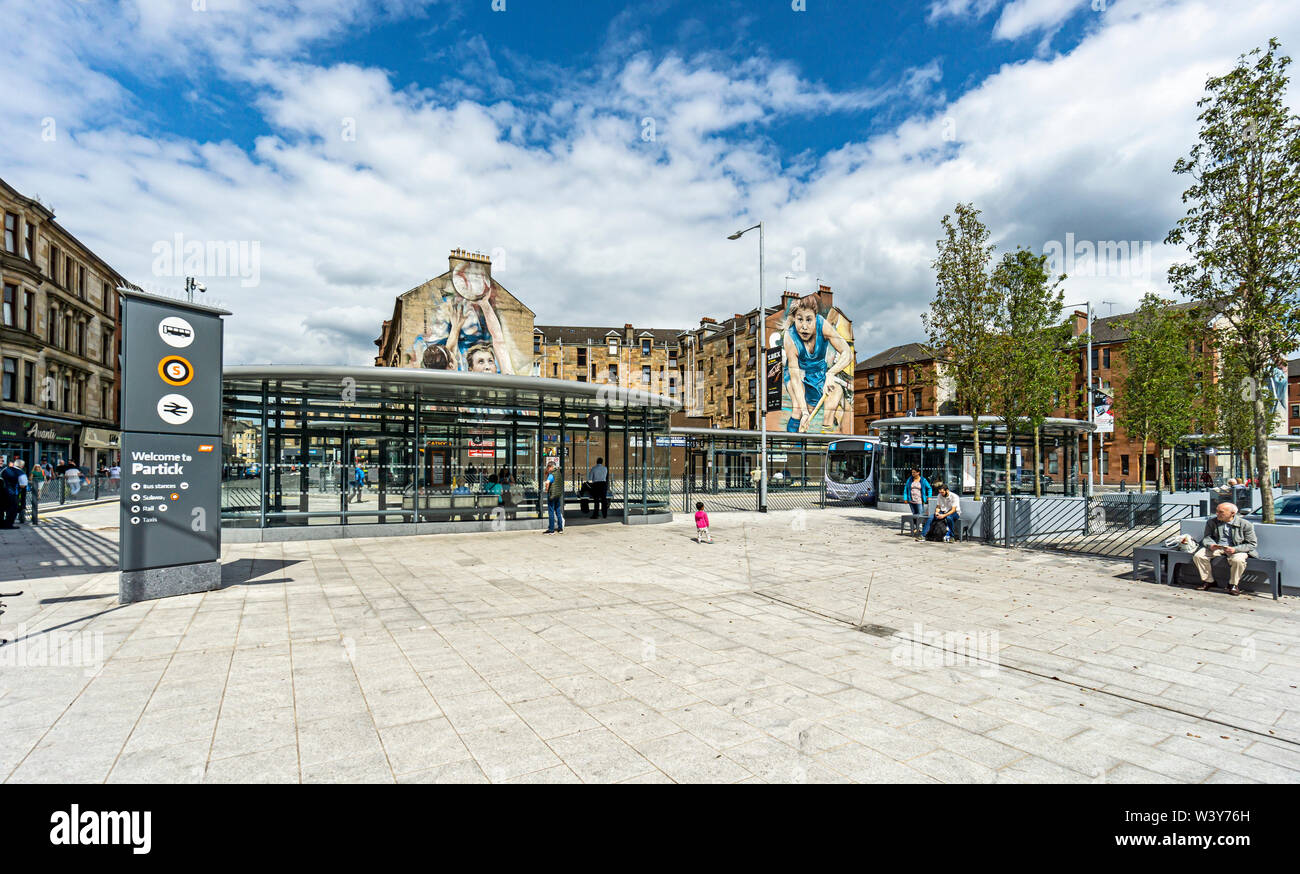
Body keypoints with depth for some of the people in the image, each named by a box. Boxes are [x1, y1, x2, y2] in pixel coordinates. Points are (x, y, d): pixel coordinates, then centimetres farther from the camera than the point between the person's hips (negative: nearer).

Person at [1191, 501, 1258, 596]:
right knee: (1198, 556, -21)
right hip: (1216, 547, 3)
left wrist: (1235, 549, -23)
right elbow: (1206, 537, 8)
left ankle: (1233, 584, -9)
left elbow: (1252, 544, -5)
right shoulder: (1211, 522, 2)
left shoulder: (1245, 524, -6)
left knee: (1238, 560, -37)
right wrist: (1210, 545, -17)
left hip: (1237, 549, -3)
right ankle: (1209, 581, 1)